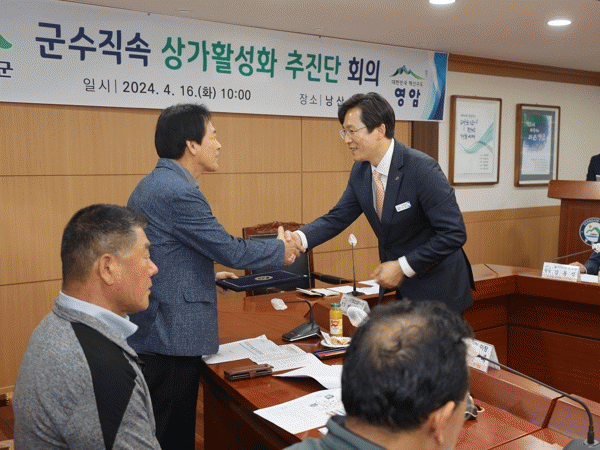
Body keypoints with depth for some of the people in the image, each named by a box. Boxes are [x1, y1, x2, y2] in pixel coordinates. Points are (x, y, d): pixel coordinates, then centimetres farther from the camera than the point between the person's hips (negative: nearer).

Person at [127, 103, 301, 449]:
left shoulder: (150, 186, 12)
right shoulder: (178, 192, -20)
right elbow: (229, 250, -17)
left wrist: (208, 276, 20)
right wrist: (281, 249, -1)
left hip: (151, 331, 10)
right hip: (173, 339, -10)